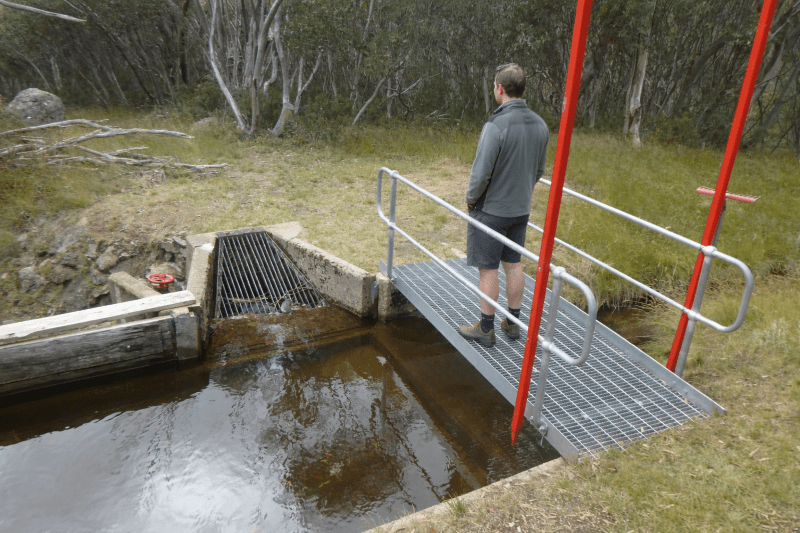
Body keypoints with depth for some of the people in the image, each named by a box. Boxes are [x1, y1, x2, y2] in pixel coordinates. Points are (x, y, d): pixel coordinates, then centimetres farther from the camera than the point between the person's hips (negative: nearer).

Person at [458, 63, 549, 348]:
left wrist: (470, 199, -4)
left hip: (491, 209, -7)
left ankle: (485, 329, 16)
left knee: (487, 269, 4)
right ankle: (512, 322, 29)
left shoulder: (495, 126, -23)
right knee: (513, 265, 16)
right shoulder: (539, 124, 1)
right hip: (521, 209, 7)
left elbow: (481, 173, -22)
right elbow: (539, 170, 10)